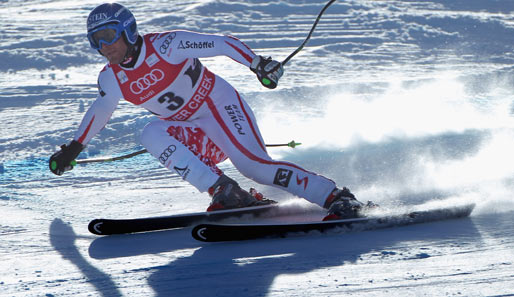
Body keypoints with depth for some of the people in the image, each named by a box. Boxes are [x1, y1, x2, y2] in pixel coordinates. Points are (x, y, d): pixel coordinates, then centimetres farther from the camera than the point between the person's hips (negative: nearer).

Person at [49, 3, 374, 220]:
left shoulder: (165, 45, -17)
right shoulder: (112, 79, 1)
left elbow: (222, 43, -17)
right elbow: (99, 111, 22)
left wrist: (257, 63, -31)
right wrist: (74, 147, 31)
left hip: (220, 105, -6)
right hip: (193, 133, 6)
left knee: (255, 165, -28)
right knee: (152, 134, -24)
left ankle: (338, 199, -27)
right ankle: (226, 193, -29)